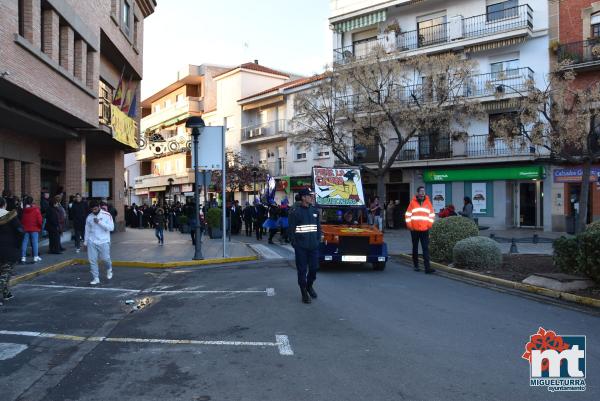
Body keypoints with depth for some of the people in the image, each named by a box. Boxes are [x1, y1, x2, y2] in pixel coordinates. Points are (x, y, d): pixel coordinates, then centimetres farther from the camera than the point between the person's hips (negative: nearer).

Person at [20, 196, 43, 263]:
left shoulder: (23, 210, 2)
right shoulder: (36, 209, -8)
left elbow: (21, 220, 5)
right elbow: (39, 220, -9)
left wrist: (23, 226, 14)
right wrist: (40, 227, 5)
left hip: (25, 228, 3)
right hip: (34, 228, -3)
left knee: (25, 243, 6)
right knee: (35, 242, 1)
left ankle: (23, 257, 8)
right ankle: (36, 257, 0)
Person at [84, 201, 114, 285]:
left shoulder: (107, 215, -6)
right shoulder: (89, 217, 6)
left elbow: (111, 228, -15)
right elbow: (87, 230, 15)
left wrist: (99, 222, -20)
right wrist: (85, 241, 15)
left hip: (103, 241, -3)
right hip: (92, 242, 3)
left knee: (105, 258, 2)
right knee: (92, 260, -1)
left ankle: (109, 270, 35)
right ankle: (95, 278, 8)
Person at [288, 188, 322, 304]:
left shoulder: (315, 211, 8)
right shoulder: (296, 212, -5)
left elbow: (318, 227, 14)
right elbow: (291, 229, -4)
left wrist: (318, 240, 6)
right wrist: (294, 243, -8)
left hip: (314, 246, 4)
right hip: (301, 247, -4)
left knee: (314, 268, 10)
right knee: (302, 270, 3)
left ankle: (309, 286, 35)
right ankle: (304, 293, 14)